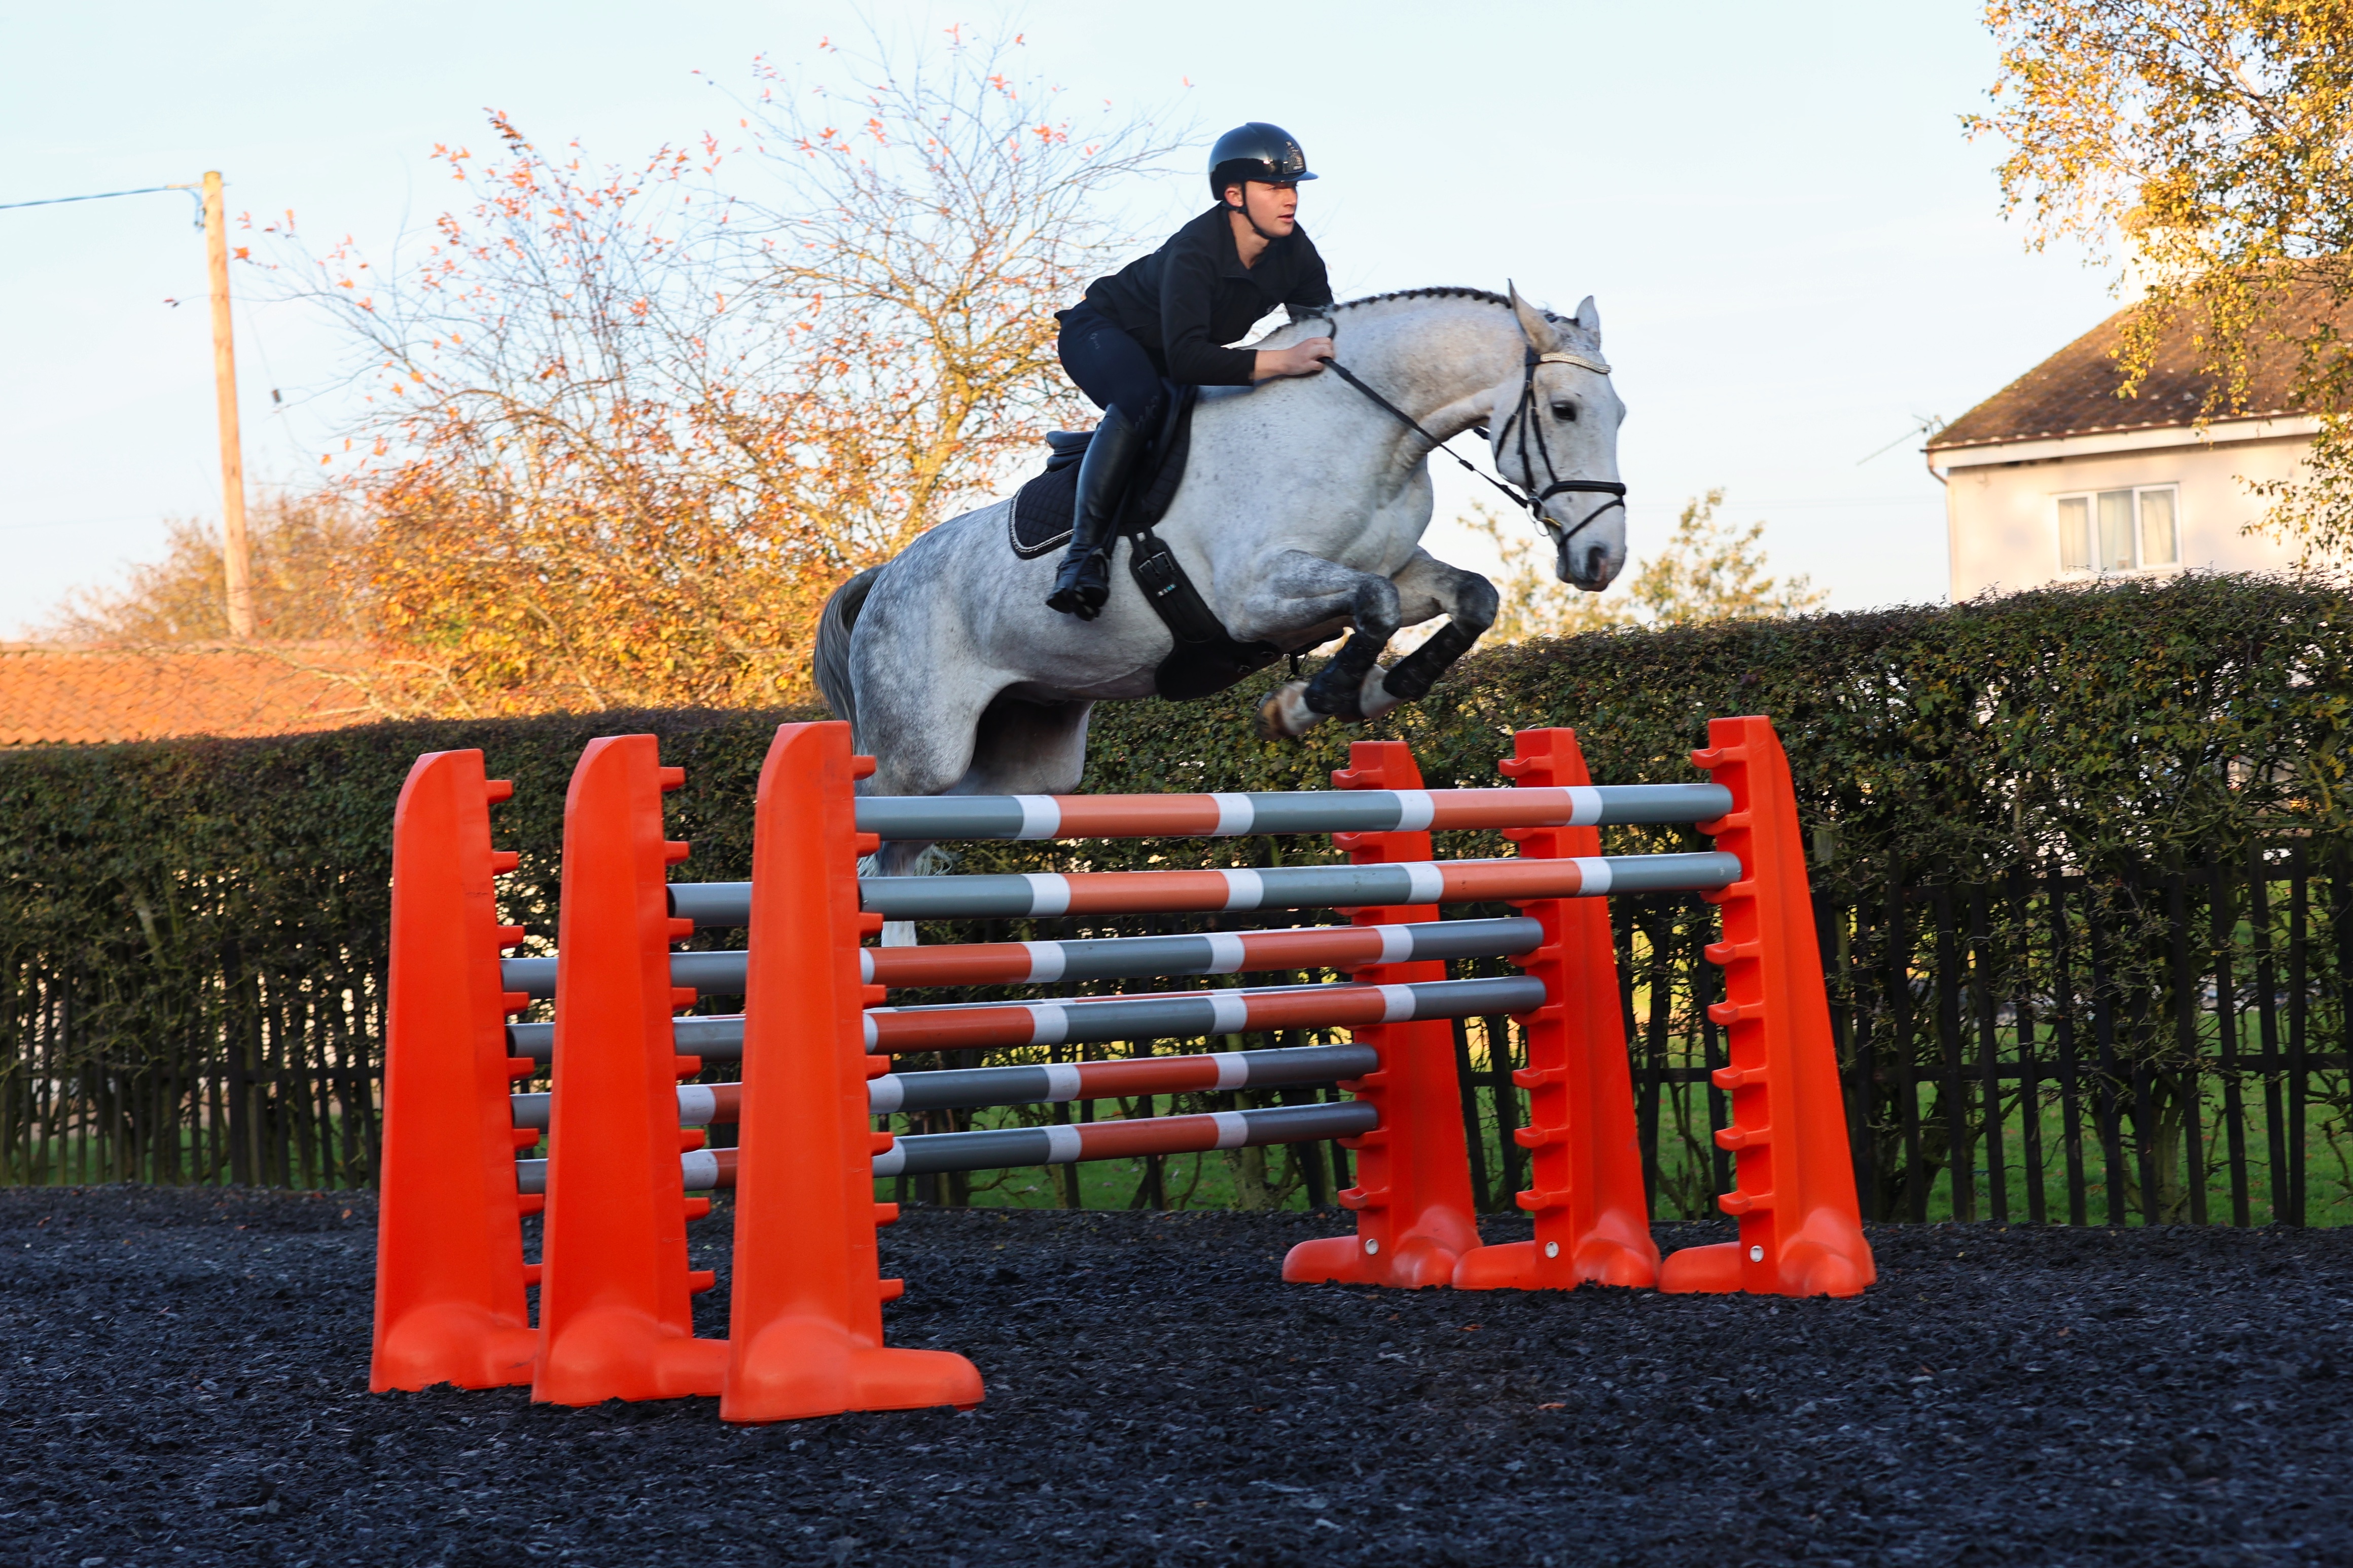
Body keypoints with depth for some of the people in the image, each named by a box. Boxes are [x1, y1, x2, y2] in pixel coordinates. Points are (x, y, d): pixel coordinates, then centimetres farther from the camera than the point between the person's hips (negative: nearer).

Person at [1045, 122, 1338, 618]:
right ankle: (1085, 551, -39)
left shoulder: (1295, 252, -14)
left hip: (1163, 355, 8)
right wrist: (1280, 361, -56)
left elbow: (1325, 329, -5)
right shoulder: (1194, 252, -36)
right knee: (1143, 401, -37)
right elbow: (1184, 358, -47)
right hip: (1103, 331, -8)